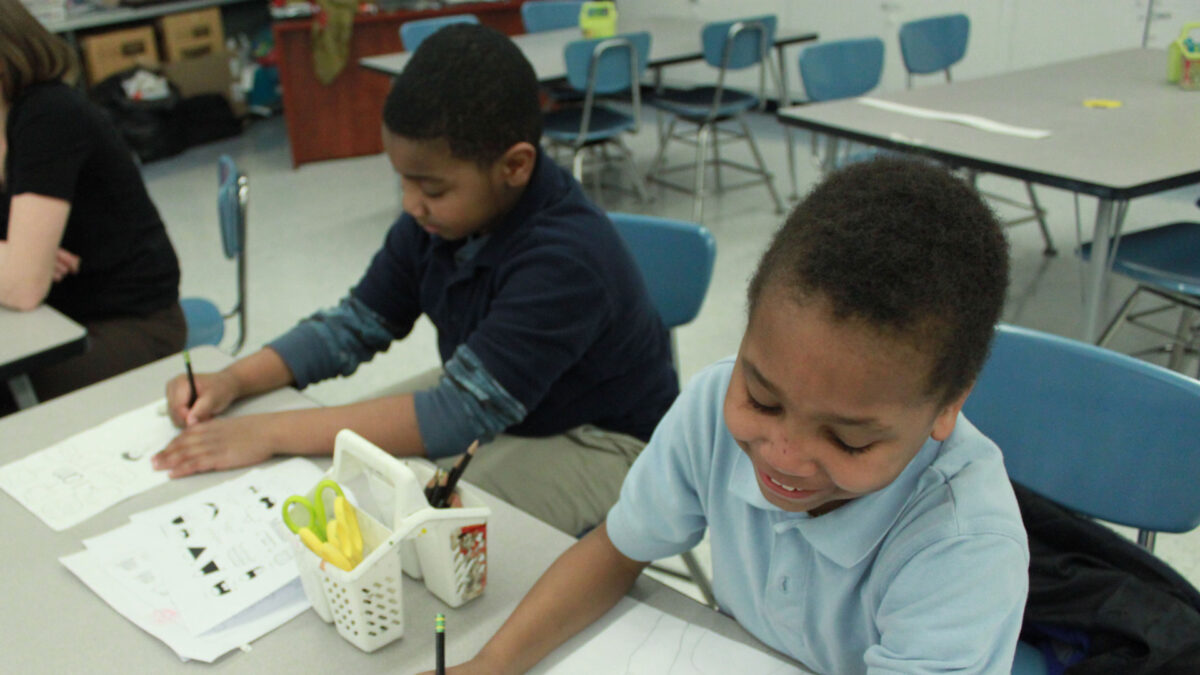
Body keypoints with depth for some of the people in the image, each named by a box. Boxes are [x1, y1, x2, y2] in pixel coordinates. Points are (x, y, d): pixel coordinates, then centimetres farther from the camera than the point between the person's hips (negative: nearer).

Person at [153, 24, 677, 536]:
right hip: (487, 403, 8)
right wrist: (234, 380, -11)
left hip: (595, 442, -7)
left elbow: (461, 414, -34)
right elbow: (355, 326, 4)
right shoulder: (435, 219, -9)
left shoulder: (565, 259, -33)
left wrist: (274, 432, -31)